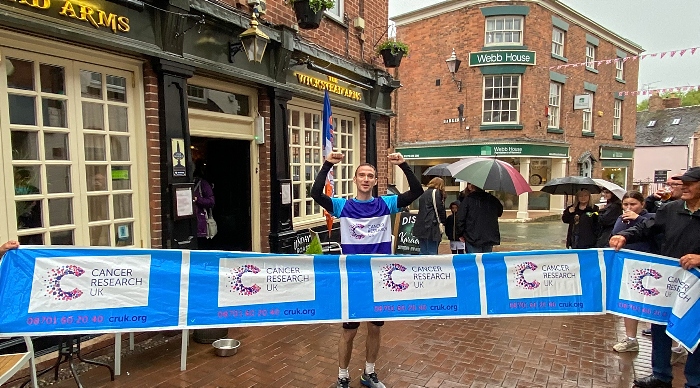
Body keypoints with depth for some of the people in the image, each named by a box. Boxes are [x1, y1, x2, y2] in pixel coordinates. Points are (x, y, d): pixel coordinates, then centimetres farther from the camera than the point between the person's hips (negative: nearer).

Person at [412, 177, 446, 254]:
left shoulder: (424, 193, 19)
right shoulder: (436, 192, -3)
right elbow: (439, 209, -8)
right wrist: (442, 222, 2)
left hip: (420, 227, 8)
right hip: (431, 227, -8)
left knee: (423, 253, 11)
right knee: (432, 253, -4)